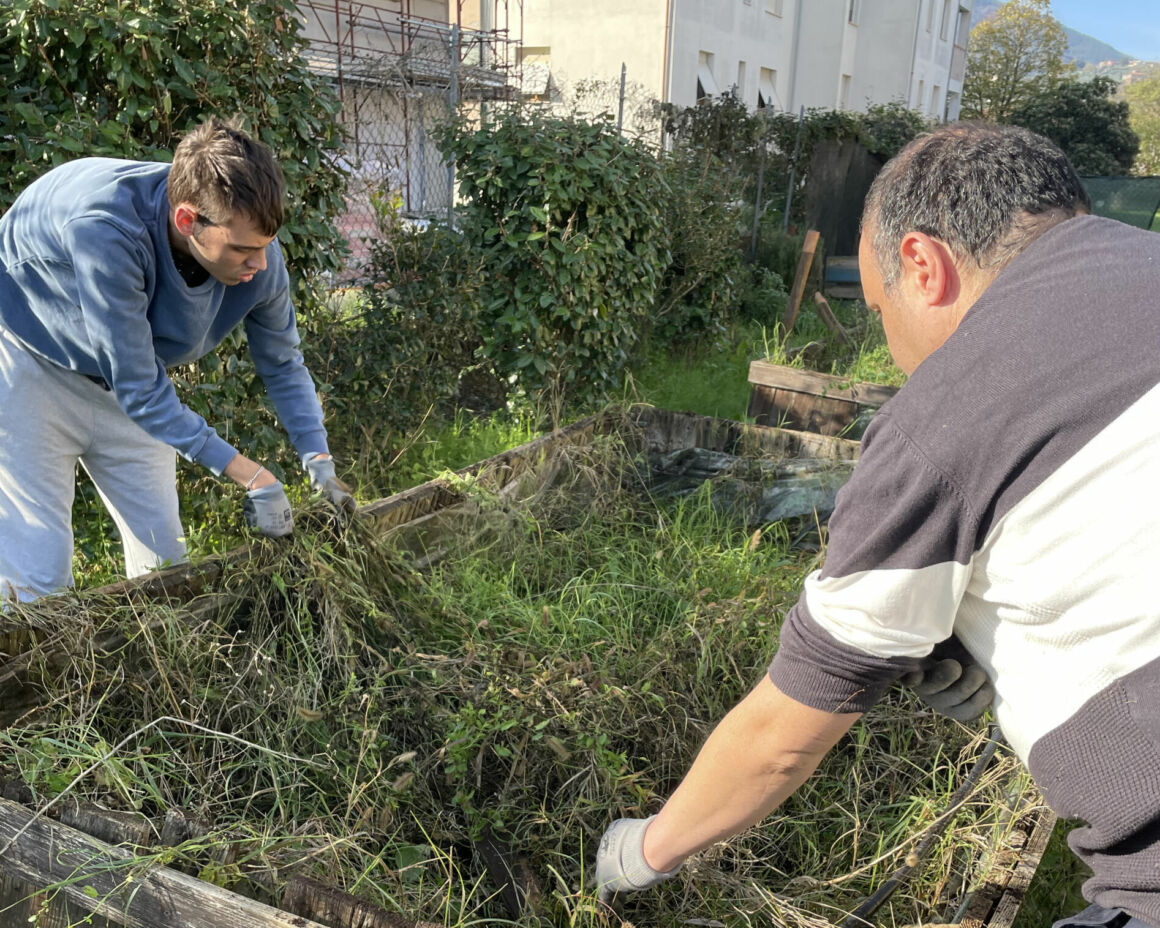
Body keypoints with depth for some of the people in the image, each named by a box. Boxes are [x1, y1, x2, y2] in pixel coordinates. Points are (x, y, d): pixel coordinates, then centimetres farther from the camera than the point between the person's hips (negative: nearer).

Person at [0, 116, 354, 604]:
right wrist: (251, 476, -32)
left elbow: (283, 364, -4)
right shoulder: (103, 228, -40)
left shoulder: (258, 257, -23)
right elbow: (138, 390, -34)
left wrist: (319, 461, -15)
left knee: (164, 554, 6)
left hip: (129, 382, 5)